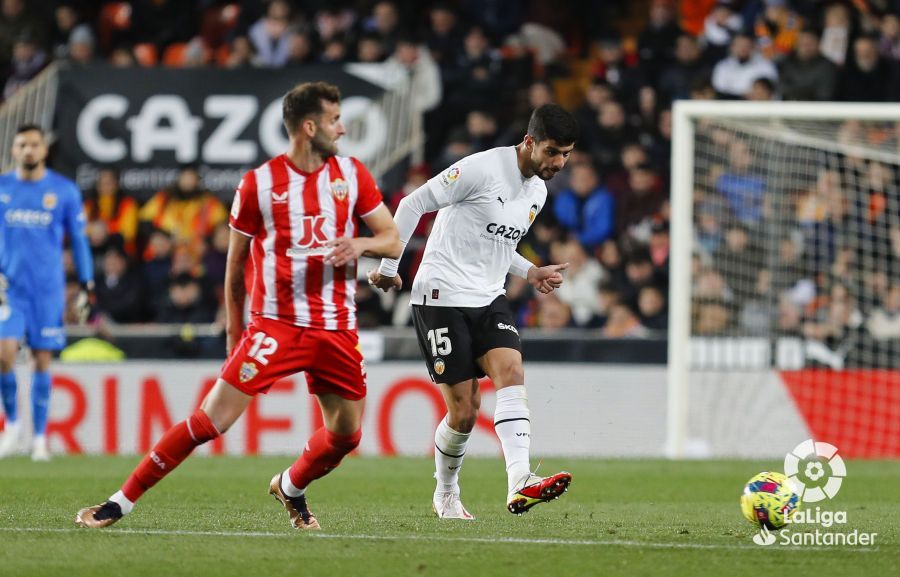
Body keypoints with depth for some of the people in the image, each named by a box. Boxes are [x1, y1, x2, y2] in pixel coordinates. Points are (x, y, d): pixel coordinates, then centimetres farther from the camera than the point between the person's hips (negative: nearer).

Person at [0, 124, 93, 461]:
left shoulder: (64, 190, 3)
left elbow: (79, 240, 8)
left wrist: (86, 286, 4)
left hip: (48, 289, 0)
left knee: (42, 361, 1)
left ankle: (39, 437, 11)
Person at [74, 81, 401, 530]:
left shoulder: (352, 174, 5)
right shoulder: (258, 183, -3)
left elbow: (392, 240, 9)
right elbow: (236, 262, 6)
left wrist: (361, 244, -13)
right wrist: (234, 333, 8)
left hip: (337, 329, 4)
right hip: (274, 322, -4)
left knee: (346, 435, 4)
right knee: (214, 418, -13)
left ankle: (291, 487, 35)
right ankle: (121, 502, -6)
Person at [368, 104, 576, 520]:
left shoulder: (538, 192, 11)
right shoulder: (482, 169, -15)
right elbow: (412, 205, -10)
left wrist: (531, 273, 9)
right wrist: (388, 267, -9)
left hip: (489, 299, 7)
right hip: (442, 298, -7)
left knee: (511, 372, -20)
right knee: (464, 411, -7)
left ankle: (519, 484, -33)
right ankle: (445, 496, 18)